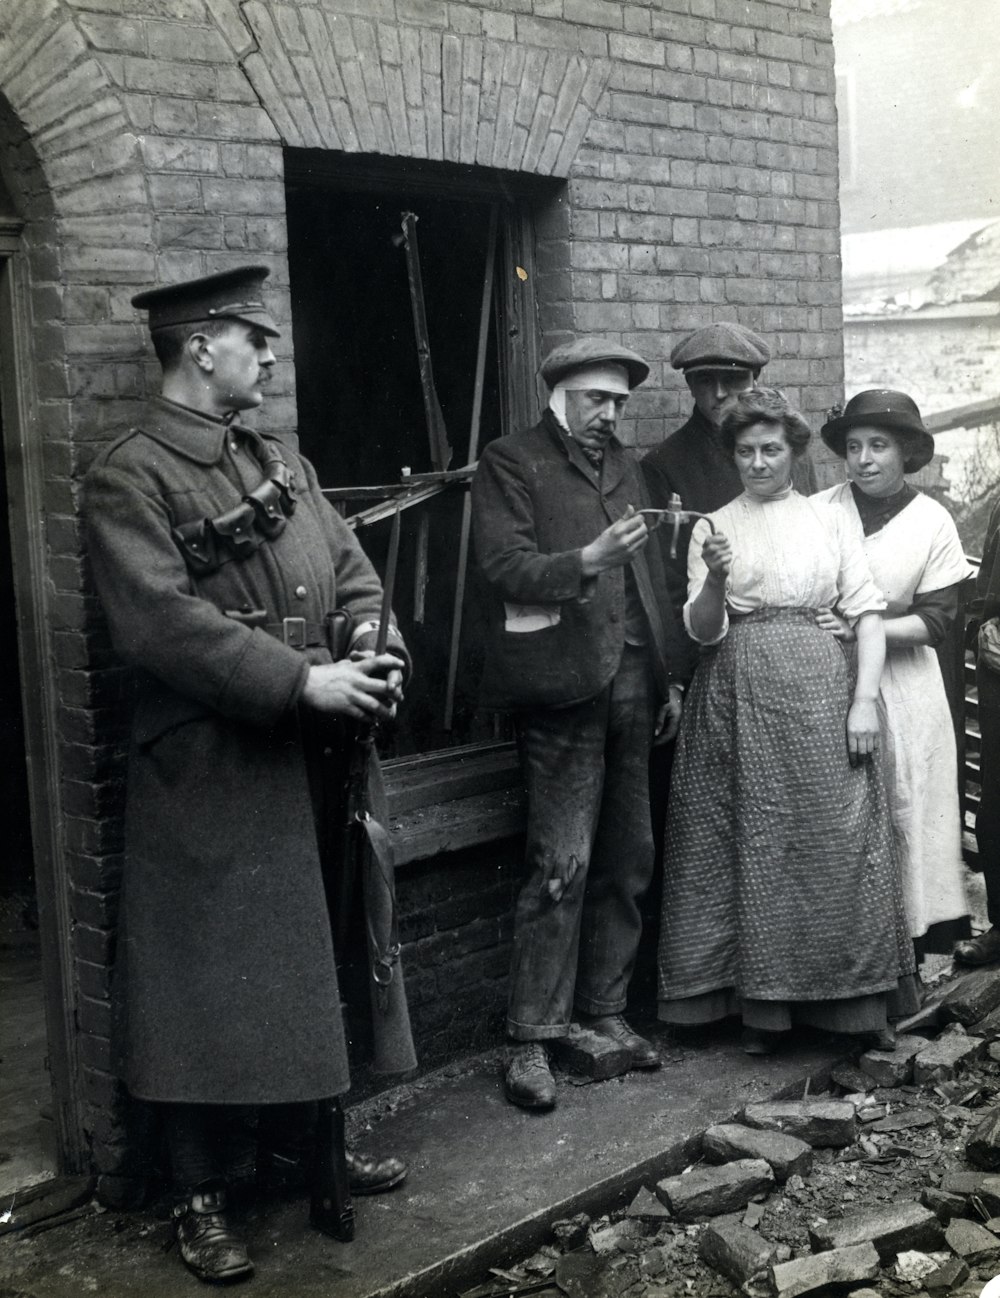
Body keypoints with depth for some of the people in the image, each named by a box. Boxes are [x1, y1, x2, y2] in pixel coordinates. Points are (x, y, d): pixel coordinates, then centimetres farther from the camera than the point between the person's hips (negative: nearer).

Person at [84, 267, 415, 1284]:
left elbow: (352, 573, 12)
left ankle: (312, 1143, 36)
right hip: (206, 773, -7)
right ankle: (201, 1196, 18)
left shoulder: (282, 463, 14)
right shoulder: (129, 477, -11)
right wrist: (302, 680, -24)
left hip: (309, 762, 8)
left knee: (309, 966, 18)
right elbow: (161, 623, -22)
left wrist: (372, 653, -9)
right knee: (209, 982, 3)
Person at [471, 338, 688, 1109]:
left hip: (631, 681, 7)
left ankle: (604, 1012, 23)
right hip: (564, 683, -7)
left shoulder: (624, 465, 19)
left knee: (628, 860, 10)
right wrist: (585, 560, -26)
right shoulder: (511, 464, 0)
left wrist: (668, 675, 16)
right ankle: (531, 1039, 1)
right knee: (562, 866, -8)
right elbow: (505, 566, -12)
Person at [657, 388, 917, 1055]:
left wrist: (865, 700, -8)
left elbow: (870, 615, 4)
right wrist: (715, 580, -19)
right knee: (751, 849, 3)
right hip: (739, 694, 0)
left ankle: (853, 997, 12)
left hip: (821, 690, 0)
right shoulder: (714, 527, 9)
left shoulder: (829, 520, 9)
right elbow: (704, 631, 1)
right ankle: (761, 1001, 13)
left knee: (835, 842, -1)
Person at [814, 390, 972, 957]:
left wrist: (859, 629, -17)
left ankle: (911, 929, 20)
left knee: (906, 809, 5)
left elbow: (936, 619, -6)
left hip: (902, 683, 0)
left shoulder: (933, 523, -3)